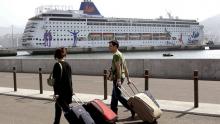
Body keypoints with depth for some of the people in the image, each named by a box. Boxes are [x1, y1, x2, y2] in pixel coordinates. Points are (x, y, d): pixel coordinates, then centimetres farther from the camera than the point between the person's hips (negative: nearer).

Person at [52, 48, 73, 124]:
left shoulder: (57, 65, -13)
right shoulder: (68, 65, 7)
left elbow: (57, 79, -18)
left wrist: (56, 93, -17)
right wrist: (70, 90, 21)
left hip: (61, 91, -7)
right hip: (68, 90, 7)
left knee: (66, 110, -1)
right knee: (57, 105, 20)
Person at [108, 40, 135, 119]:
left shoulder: (116, 55, -13)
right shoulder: (120, 54, 18)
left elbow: (118, 67, -23)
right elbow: (125, 68, 18)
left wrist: (118, 79, -29)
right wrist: (128, 78, 19)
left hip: (117, 78, -10)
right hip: (121, 77, 10)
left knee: (118, 96, -9)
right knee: (114, 96, 13)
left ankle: (132, 108, -8)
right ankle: (113, 112, 19)